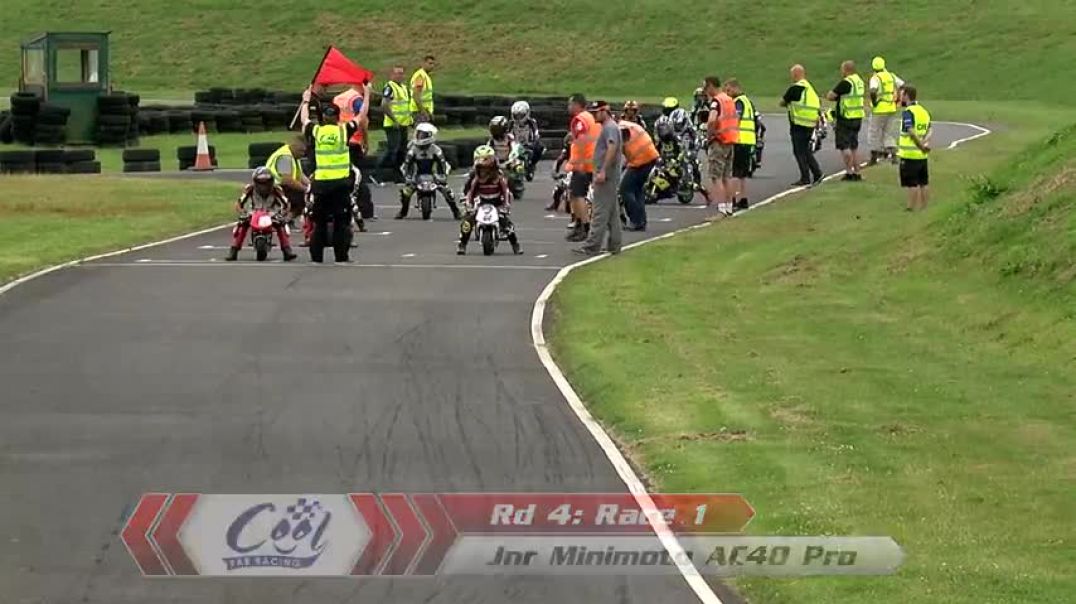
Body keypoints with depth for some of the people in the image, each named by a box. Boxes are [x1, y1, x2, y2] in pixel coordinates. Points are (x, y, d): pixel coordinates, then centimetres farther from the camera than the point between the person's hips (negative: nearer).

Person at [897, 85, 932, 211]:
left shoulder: (908, 112, -14)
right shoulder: (924, 111, 13)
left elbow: (912, 132, -25)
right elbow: (929, 130, 4)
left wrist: (921, 146, -15)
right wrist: (925, 142, -10)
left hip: (910, 154, -8)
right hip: (922, 155, 8)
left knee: (912, 184, -3)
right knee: (924, 182, 12)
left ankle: (912, 208, 0)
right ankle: (923, 207, 17)